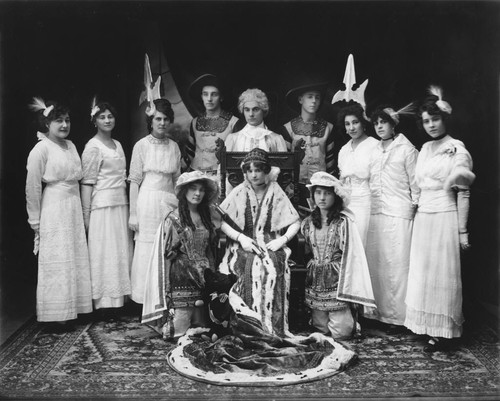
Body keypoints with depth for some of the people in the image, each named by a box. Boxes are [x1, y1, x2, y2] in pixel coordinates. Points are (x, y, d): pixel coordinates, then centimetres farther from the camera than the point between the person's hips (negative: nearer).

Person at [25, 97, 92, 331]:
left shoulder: (70, 145, 10)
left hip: (74, 209, 7)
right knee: (56, 263, 0)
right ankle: (56, 317, 11)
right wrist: (35, 222, -6)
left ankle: (69, 310, 22)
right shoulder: (41, 149, -9)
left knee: (75, 261, 10)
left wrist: (82, 213, 11)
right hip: (53, 212, -7)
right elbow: (32, 188, -9)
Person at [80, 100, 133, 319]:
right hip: (102, 206, -7)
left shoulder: (117, 144, 15)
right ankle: (106, 302, 5)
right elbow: (87, 182, -10)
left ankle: (119, 298, 17)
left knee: (122, 250, 8)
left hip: (121, 204, 7)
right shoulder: (93, 147, -6)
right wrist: (86, 214, -14)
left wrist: (129, 207, 13)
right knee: (105, 253, -3)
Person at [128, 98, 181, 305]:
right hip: (147, 201, -3)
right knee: (147, 252, 1)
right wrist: (133, 213, -7)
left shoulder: (174, 146, 10)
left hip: (170, 202, 4)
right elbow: (134, 180, -2)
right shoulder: (141, 145, -1)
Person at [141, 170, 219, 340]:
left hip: (203, 280, 5)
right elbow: (167, 253, -4)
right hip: (180, 280, -5)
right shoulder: (173, 218, -3)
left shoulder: (206, 218, 13)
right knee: (179, 330, -7)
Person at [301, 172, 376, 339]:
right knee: (321, 328, 6)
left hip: (338, 281, -4)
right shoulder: (308, 223, 5)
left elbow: (353, 256, -10)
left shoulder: (344, 222, -10)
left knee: (341, 332, -5)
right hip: (315, 282, 4)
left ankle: (351, 313, 27)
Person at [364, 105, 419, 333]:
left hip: (399, 214, -6)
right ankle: (381, 312, 16)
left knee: (397, 265, -3)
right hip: (375, 213, 6)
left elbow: (416, 183, -2)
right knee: (376, 263, 6)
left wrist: (414, 208, -4)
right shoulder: (373, 151, 16)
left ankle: (397, 317, 5)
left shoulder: (406, 150, -1)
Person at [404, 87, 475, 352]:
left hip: (445, 218, -6)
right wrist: (417, 216, 11)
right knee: (422, 273, 9)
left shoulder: (457, 150, -6)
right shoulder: (425, 149, 13)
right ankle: (428, 326, 22)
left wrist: (462, 231, -9)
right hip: (422, 218, 6)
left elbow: (463, 193, -8)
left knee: (442, 274, 1)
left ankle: (443, 332, 13)